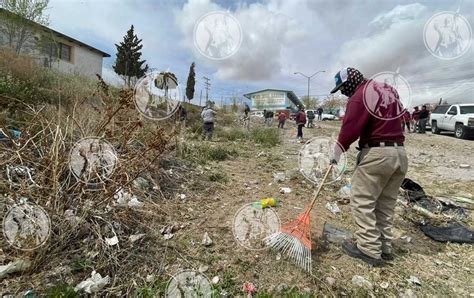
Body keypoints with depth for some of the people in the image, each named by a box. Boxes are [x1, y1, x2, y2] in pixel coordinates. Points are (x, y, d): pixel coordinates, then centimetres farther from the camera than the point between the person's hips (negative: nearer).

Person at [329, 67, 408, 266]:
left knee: (362, 201, -1)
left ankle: (370, 250, 4)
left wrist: (337, 151, -6)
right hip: (399, 153, 10)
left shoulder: (360, 95, -10)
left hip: (377, 153, -9)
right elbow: (394, 118, 24)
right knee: (386, 204, 14)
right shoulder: (388, 90, 21)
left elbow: (350, 128, -16)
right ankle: (384, 247, 22)